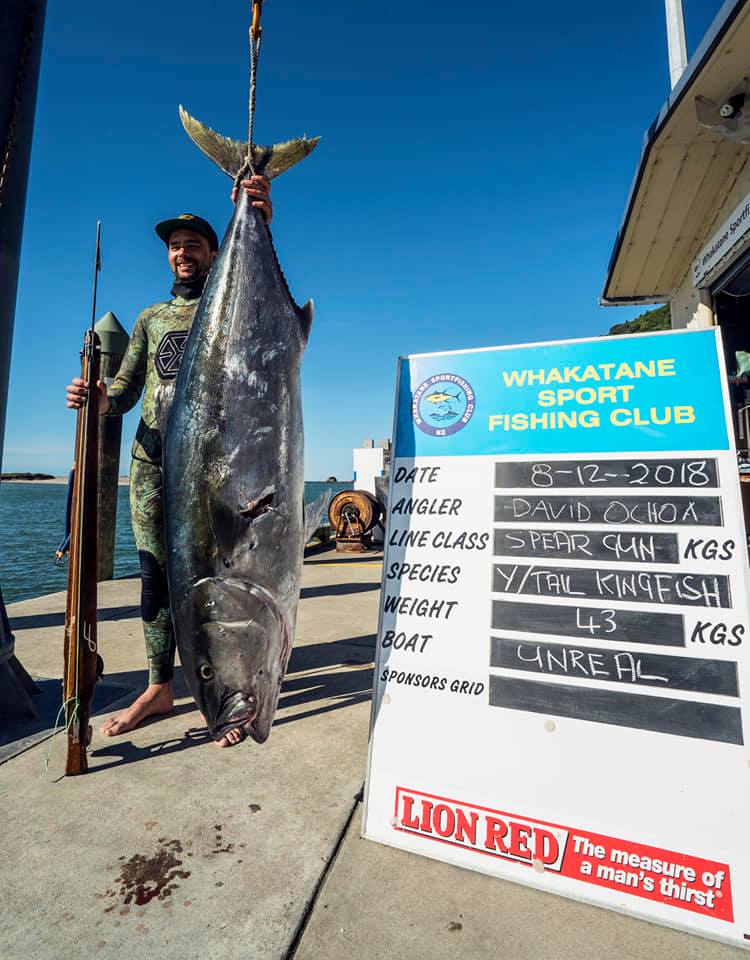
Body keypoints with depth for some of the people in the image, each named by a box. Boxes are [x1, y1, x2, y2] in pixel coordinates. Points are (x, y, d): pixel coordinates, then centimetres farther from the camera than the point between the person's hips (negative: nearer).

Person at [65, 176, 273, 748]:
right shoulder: (151, 319, 22)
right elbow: (124, 392, 16)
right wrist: (95, 397, -7)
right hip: (152, 460, 5)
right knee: (156, 575, 8)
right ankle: (160, 689, 24)